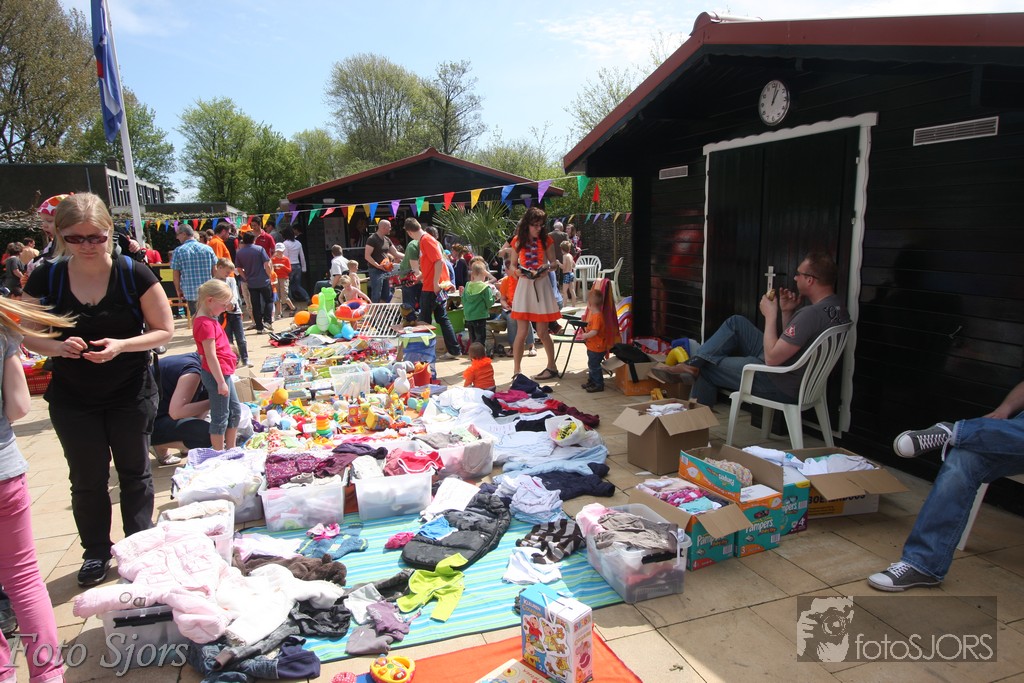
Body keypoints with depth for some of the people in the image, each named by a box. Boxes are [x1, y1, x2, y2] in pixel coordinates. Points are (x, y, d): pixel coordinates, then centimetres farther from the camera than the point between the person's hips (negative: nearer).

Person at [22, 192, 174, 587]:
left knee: (134, 472, 12)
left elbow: (164, 331, -9)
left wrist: (121, 345, -25)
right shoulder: (45, 279, -7)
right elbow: (28, 336, 1)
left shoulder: (134, 275, -13)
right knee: (87, 478, 12)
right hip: (72, 399, 2)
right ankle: (96, 553, 31)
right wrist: (58, 347, -21)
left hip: (131, 394, -1)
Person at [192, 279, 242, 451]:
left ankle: (230, 448, 30)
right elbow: (210, 356, -23)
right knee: (220, 417, 0)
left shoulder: (210, 319, 11)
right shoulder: (206, 324, -20)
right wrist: (221, 382, -21)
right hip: (217, 374, -10)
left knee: (235, 410, 19)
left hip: (223, 372, 10)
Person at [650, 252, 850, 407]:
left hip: (780, 386, -10)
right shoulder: (835, 306, 2)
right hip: (795, 376, 10)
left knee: (706, 367, 5)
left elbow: (772, 358, -26)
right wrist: (788, 312, -1)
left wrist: (770, 315, -16)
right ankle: (692, 364, 4)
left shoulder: (812, 313, -30)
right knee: (736, 323, 8)